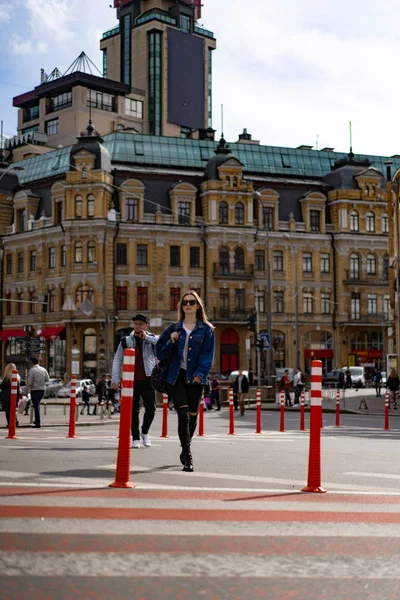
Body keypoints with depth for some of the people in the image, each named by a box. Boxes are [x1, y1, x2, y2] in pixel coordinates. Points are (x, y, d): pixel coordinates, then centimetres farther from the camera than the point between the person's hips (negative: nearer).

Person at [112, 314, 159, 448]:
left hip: (147, 380, -1)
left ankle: (145, 432, 17)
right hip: (131, 381, 1)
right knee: (134, 410, 3)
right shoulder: (126, 341, 8)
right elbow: (117, 360, 7)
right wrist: (115, 379, -2)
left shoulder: (152, 340, 5)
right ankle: (135, 438, 13)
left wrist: (146, 337, -17)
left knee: (151, 407, -7)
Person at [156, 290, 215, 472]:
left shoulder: (206, 330, 5)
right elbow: (160, 352, 8)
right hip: (176, 376, 0)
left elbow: (207, 355, -4)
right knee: (183, 414, -12)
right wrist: (171, 342, -10)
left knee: (193, 416, 8)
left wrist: (200, 373, -17)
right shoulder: (174, 328, 9)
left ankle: (185, 451, 30)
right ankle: (188, 457, -11)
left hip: (195, 378, 0)